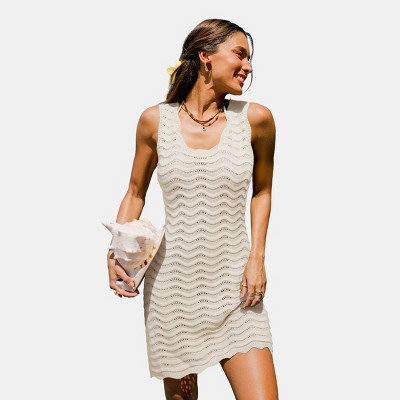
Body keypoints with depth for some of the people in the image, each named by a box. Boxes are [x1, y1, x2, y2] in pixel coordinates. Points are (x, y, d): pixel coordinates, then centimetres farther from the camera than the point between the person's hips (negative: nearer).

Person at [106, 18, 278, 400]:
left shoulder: (255, 119, -2)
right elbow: (135, 193, 10)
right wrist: (115, 253, -5)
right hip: (172, 283, 0)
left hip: (234, 285, 0)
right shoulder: (155, 120, -1)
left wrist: (257, 258, 0)